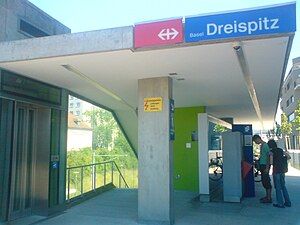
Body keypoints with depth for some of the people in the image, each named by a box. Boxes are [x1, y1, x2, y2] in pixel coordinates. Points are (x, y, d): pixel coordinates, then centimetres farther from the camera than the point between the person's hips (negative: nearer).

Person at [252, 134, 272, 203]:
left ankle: (269, 198, 0)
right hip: (262, 165, 10)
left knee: (266, 182, -6)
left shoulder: (265, 145, -15)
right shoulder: (261, 145, 14)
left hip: (265, 165, -10)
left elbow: (268, 156, -19)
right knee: (265, 182, 14)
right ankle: (267, 196, 23)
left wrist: (267, 167, -21)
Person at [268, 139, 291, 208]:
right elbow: (288, 157, 13)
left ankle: (280, 203, 6)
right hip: (282, 170, 6)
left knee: (278, 187, 2)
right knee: (283, 186, 17)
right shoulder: (281, 150, 8)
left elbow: (271, 162, -16)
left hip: (276, 171, -6)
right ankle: (288, 202, 20)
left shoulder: (272, 152, -10)